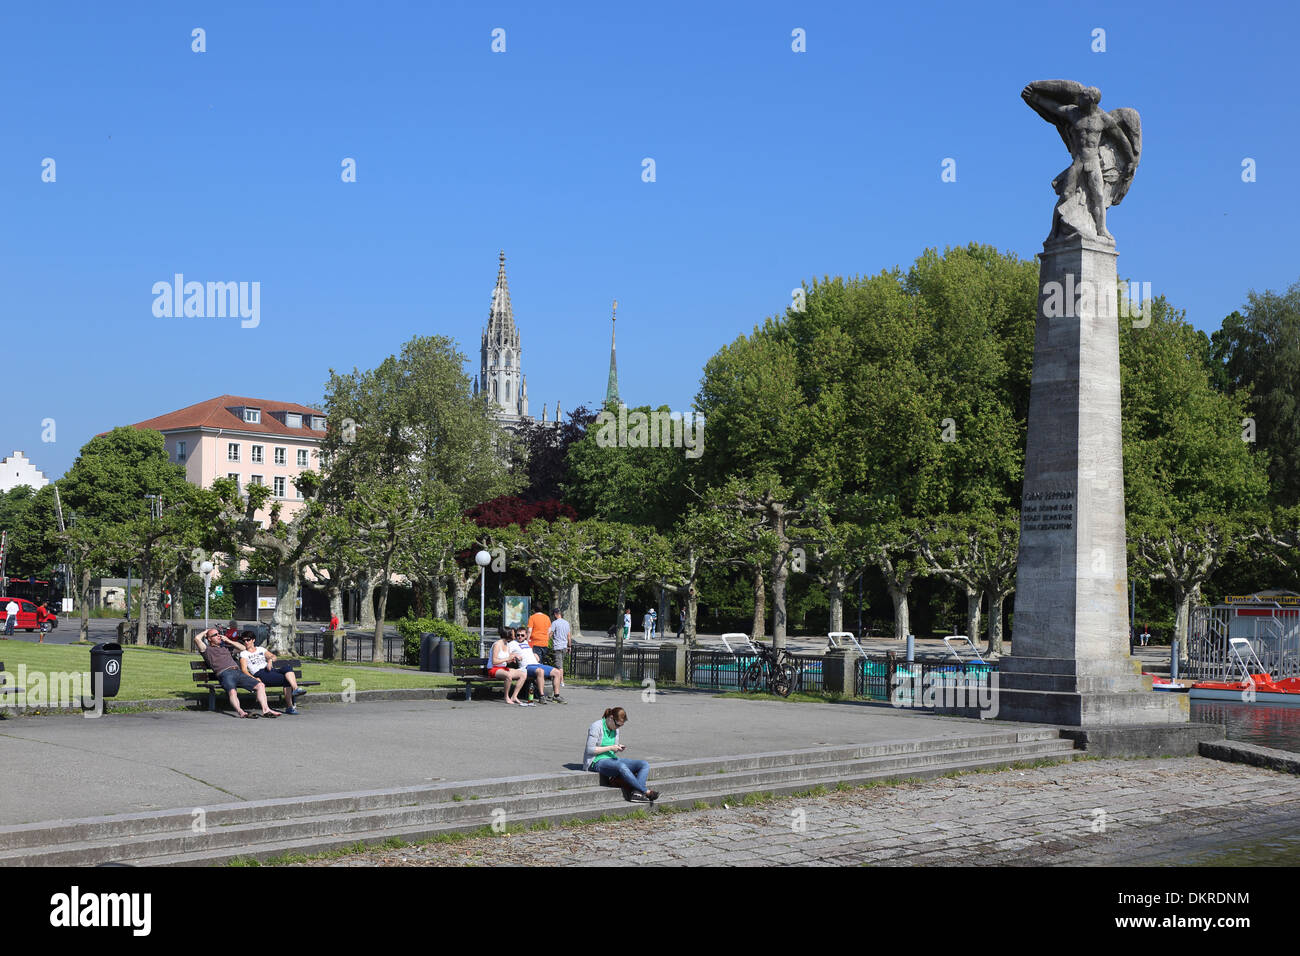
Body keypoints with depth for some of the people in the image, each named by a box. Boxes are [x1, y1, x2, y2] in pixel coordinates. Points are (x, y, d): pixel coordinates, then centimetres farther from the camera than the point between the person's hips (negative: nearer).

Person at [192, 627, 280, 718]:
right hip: (225, 674, -6)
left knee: (260, 685, -12)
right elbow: (197, 638, -2)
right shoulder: (207, 650, 14)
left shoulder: (224, 645, 31)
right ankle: (240, 712, -58)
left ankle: (266, 710, -23)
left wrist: (228, 640, 21)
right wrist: (206, 631, 18)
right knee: (232, 691, -38)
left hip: (238, 672, 6)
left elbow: (243, 648, 31)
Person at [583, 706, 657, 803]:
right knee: (621, 766, -40)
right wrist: (610, 748, -15)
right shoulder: (596, 727, -9)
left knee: (644, 765, -11)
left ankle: (636, 792, -34)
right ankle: (645, 792, -30)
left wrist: (618, 748, -2)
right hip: (598, 762, -8)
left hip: (612, 759, 8)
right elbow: (590, 749, -13)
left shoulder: (615, 729, 14)